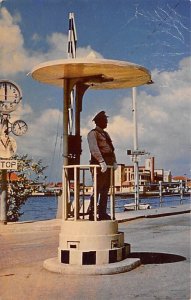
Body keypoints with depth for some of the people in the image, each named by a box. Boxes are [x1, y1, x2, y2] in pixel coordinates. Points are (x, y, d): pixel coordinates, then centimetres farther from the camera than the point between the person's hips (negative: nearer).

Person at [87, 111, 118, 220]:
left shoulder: (105, 134, 23)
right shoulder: (93, 133, -4)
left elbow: (111, 148, 20)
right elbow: (94, 149, -18)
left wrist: (114, 161, 7)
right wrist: (101, 161, -28)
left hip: (108, 165, 8)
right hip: (99, 165, -8)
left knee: (105, 190, 9)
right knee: (97, 190, -9)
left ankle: (102, 213, 14)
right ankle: (92, 214, -6)